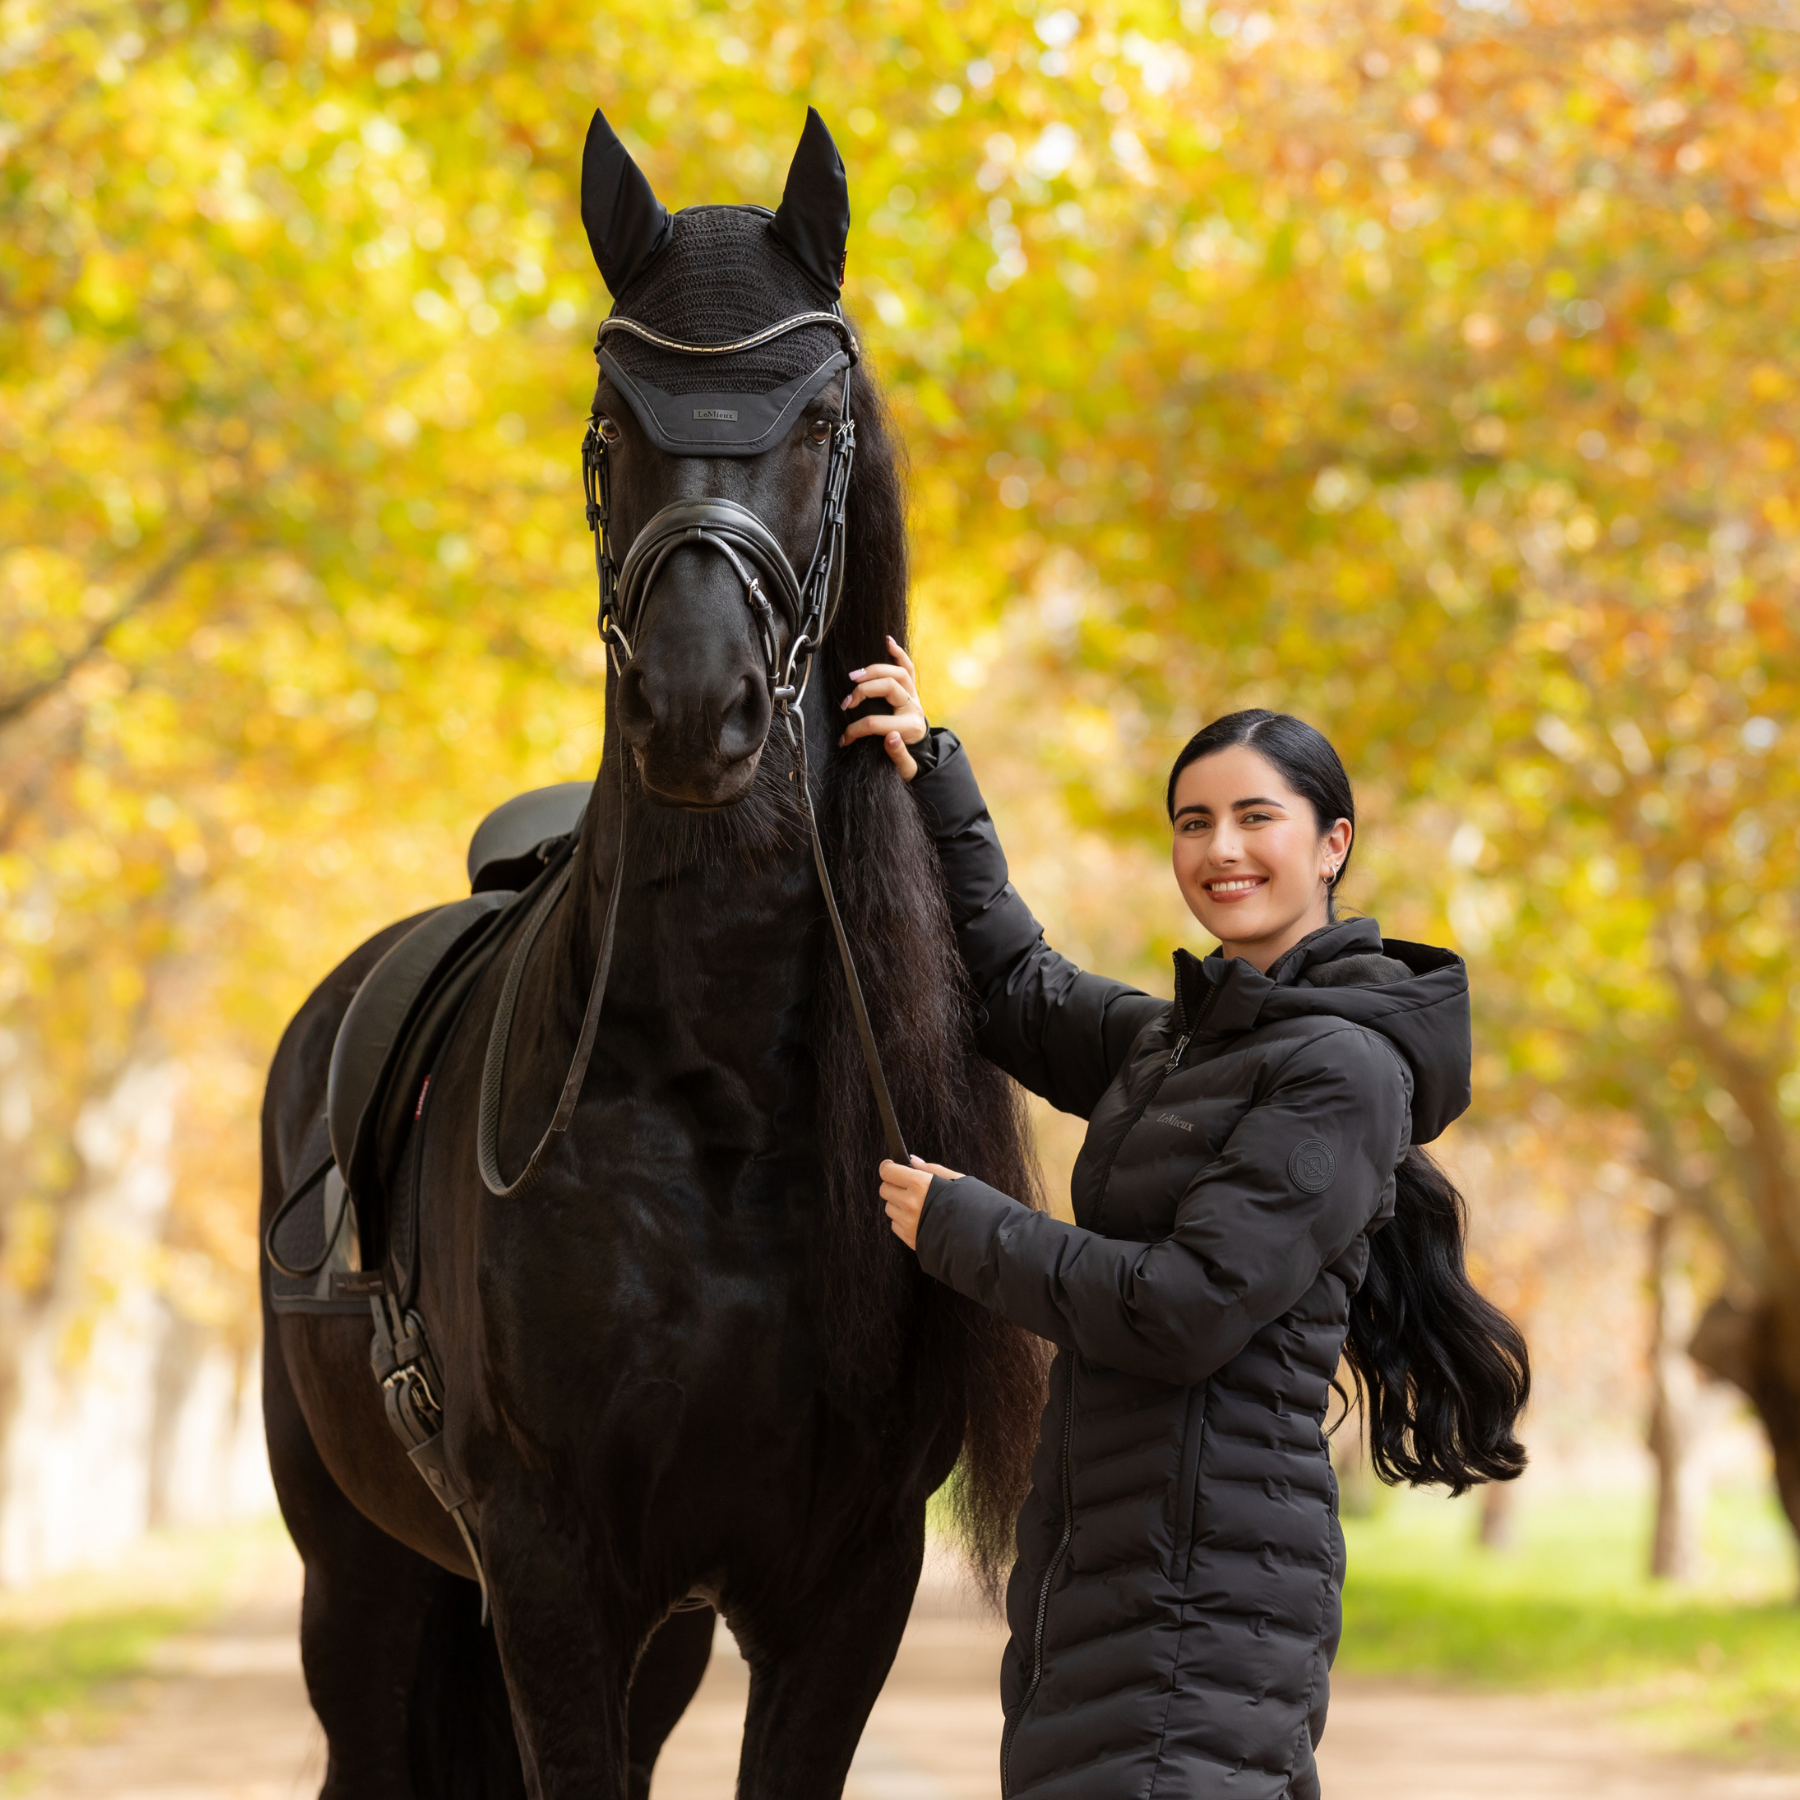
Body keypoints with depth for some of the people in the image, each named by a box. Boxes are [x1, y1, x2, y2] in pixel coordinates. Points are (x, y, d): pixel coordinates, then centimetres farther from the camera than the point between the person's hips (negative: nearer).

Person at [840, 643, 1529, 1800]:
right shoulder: (1181, 1039, 15)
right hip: (1104, 1565, 9)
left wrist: (959, 1225, -7)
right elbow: (1019, 992, 31)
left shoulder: (1343, 1068, -13)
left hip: (1202, 1583, -9)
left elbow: (1182, 1313, -19)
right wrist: (934, 783, 21)